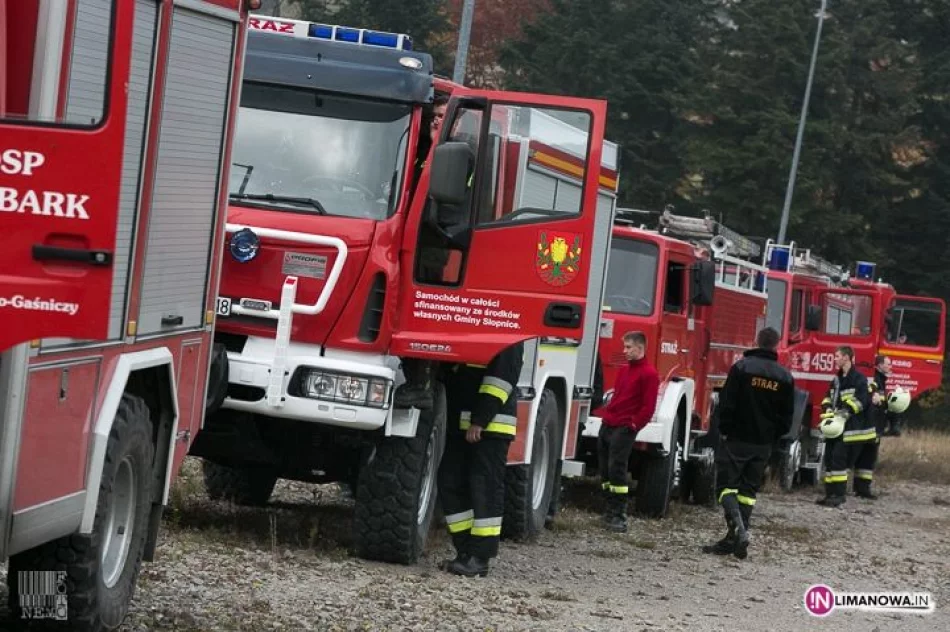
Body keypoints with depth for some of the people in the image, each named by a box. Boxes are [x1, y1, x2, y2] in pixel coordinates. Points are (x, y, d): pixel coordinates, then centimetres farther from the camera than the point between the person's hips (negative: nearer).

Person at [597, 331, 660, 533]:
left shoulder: (649, 374, -8)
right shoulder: (624, 370, 18)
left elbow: (648, 407, -12)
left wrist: (632, 426, -13)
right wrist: (606, 415, 15)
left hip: (624, 429, -8)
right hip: (607, 425, 8)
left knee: (617, 470, -12)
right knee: (605, 470, 9)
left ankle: (619, 515, -10)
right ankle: (609, 511, 15)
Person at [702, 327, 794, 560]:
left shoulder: (742, 367, -10)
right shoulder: (785, 377, 3)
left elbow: (727, 403, -11)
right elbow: (787, 417, 6)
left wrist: (725, 430, 1)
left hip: (736, 438, -4)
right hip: (764, 444, 4)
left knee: (726, 484, 1)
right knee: (748, 489, 9)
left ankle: (736, 525, -22)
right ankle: (735, 540, 6)